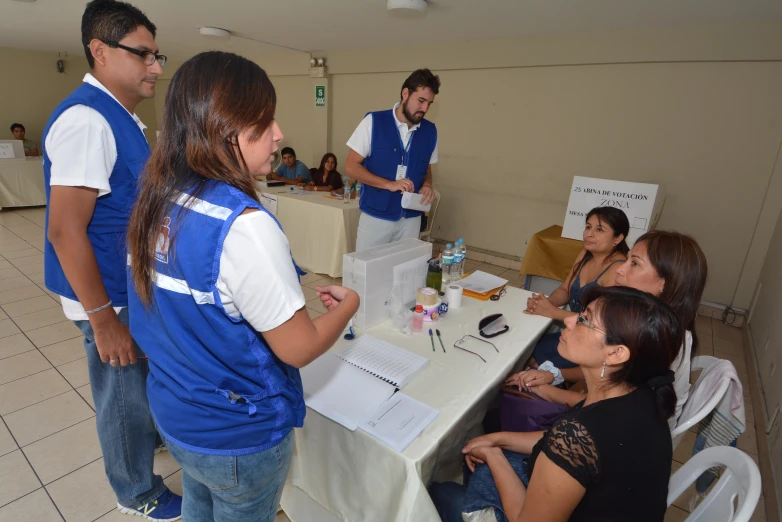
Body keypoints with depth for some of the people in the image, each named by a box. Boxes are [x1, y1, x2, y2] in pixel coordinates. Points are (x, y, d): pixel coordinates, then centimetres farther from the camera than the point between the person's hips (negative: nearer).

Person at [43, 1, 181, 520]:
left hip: (137, 285, 8)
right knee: (123, 392, 12)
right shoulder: (86, 119, -23)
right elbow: (66, 231, -25)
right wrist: (104, 320, -21)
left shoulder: (122, 117, 7)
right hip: (111, 297, -8)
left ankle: (144, 433, 54)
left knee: (145, 378, 27)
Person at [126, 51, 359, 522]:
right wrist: (349, 304, -7)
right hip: (239, 439, -6)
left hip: (172, 414, 7)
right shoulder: (243, 224, -33)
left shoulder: (156, 201, -6)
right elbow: (300, 349, -25)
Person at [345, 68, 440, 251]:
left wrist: (427, 185, -7)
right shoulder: (373, 122, -8)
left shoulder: (430, 131, 3)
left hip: (411, 219, 3)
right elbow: (351, 166, -8)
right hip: (375, 217, -3)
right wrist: (389, 184, -19)